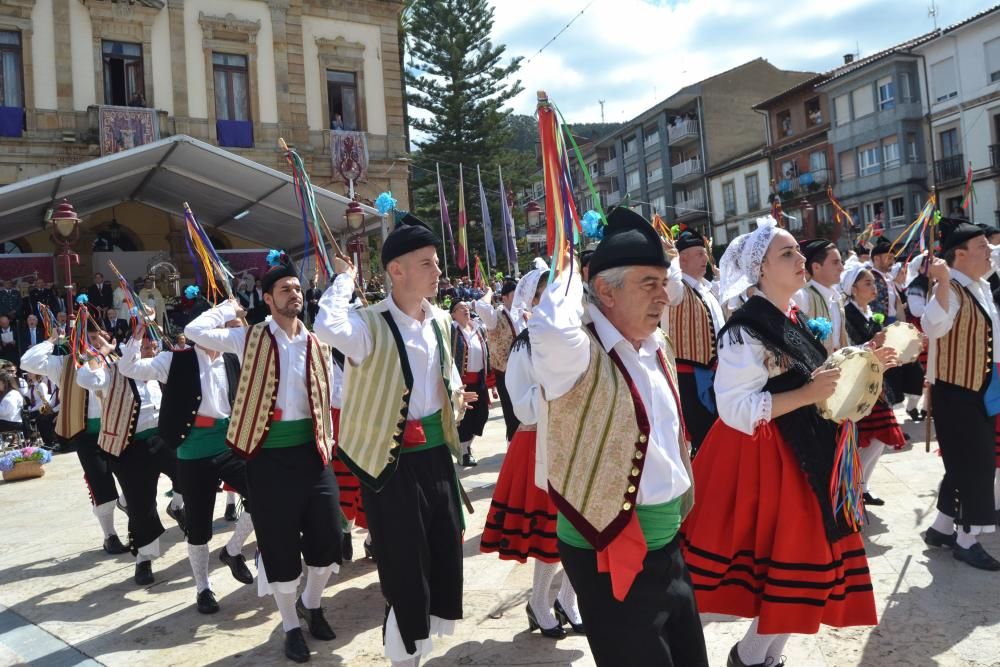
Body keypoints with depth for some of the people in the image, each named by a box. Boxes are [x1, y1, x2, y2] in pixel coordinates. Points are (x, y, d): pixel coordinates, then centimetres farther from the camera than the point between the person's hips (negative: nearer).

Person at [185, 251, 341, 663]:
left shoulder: (317, 345, 6)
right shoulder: (249, 339, -2)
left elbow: (326, 401, 11)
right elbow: (195, 331, -12)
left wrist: (326, 444, 6)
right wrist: (230, 308, 1)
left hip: (311, 451, 3)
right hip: (269, 455, -3)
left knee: (328, 540, 8)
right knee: (280, 547, 7)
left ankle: (311, 604, 36)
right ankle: (291, 627, 27)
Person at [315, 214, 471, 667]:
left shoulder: (440, 321, 4)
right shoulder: (370, 326, -18)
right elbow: (329, 327, -41)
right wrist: (345, 278, -27)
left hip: (437, 454, 7)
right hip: (393, 462, -7)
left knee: (446, 556, 17)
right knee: (405, 569, 4)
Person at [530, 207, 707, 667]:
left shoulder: (658, 348, 7)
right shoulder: (580, 353, -20)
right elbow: (550, 328, -44)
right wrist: (571, 272, -25)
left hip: (667, 544, 8)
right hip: (610, 555, -8)